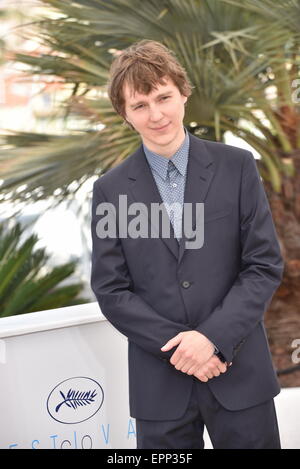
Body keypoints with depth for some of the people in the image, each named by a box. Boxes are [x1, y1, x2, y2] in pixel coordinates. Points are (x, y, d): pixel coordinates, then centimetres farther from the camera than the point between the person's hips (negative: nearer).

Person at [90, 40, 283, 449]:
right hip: (160, 382, 0)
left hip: (240, 373, 0)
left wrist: (214, 337, -14)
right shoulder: (110, 190, 0)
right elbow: (111, 291, -1)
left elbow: (265, 265, -3)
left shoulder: (237, 167, -1)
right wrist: (179, 346, -11)